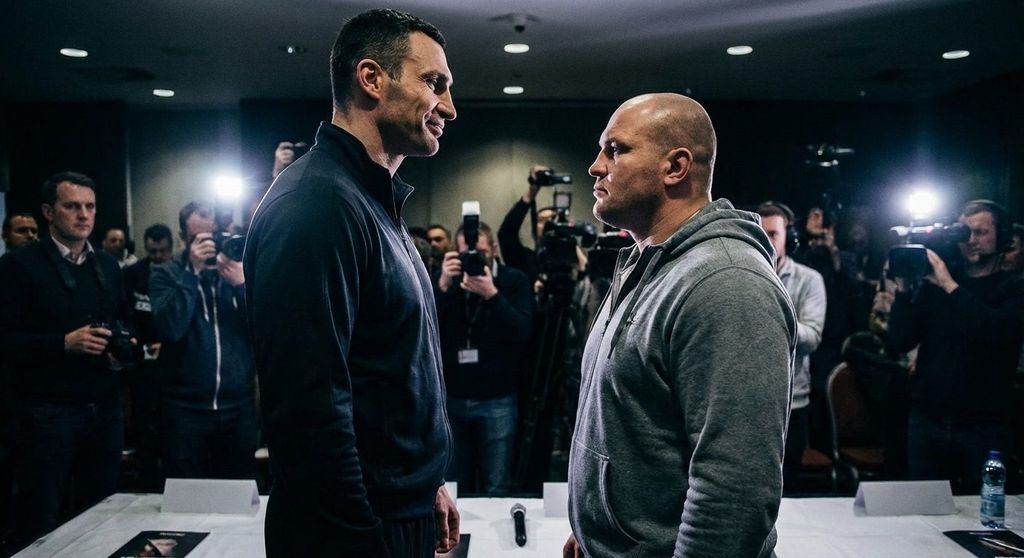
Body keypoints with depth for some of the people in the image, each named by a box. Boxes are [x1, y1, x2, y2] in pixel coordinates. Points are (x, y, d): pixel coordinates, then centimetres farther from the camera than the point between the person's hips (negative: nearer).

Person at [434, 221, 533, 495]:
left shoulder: (515, 281, -1)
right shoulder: (445, 278, 6)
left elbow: (523, 333, -15)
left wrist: (491, 294, -25)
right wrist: (443, 286, -19)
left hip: (497, 400, -2)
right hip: (451, 398, 2)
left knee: (496, 489, 1)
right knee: (453, 487, 9)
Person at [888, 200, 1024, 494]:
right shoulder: (933, 283, 6)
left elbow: (998, 332, -21)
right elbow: (902, 341, 0)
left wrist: (950, 286, -21)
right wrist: (903, 289, -11)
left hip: (984, 426, -2)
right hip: (927, 421, 2)